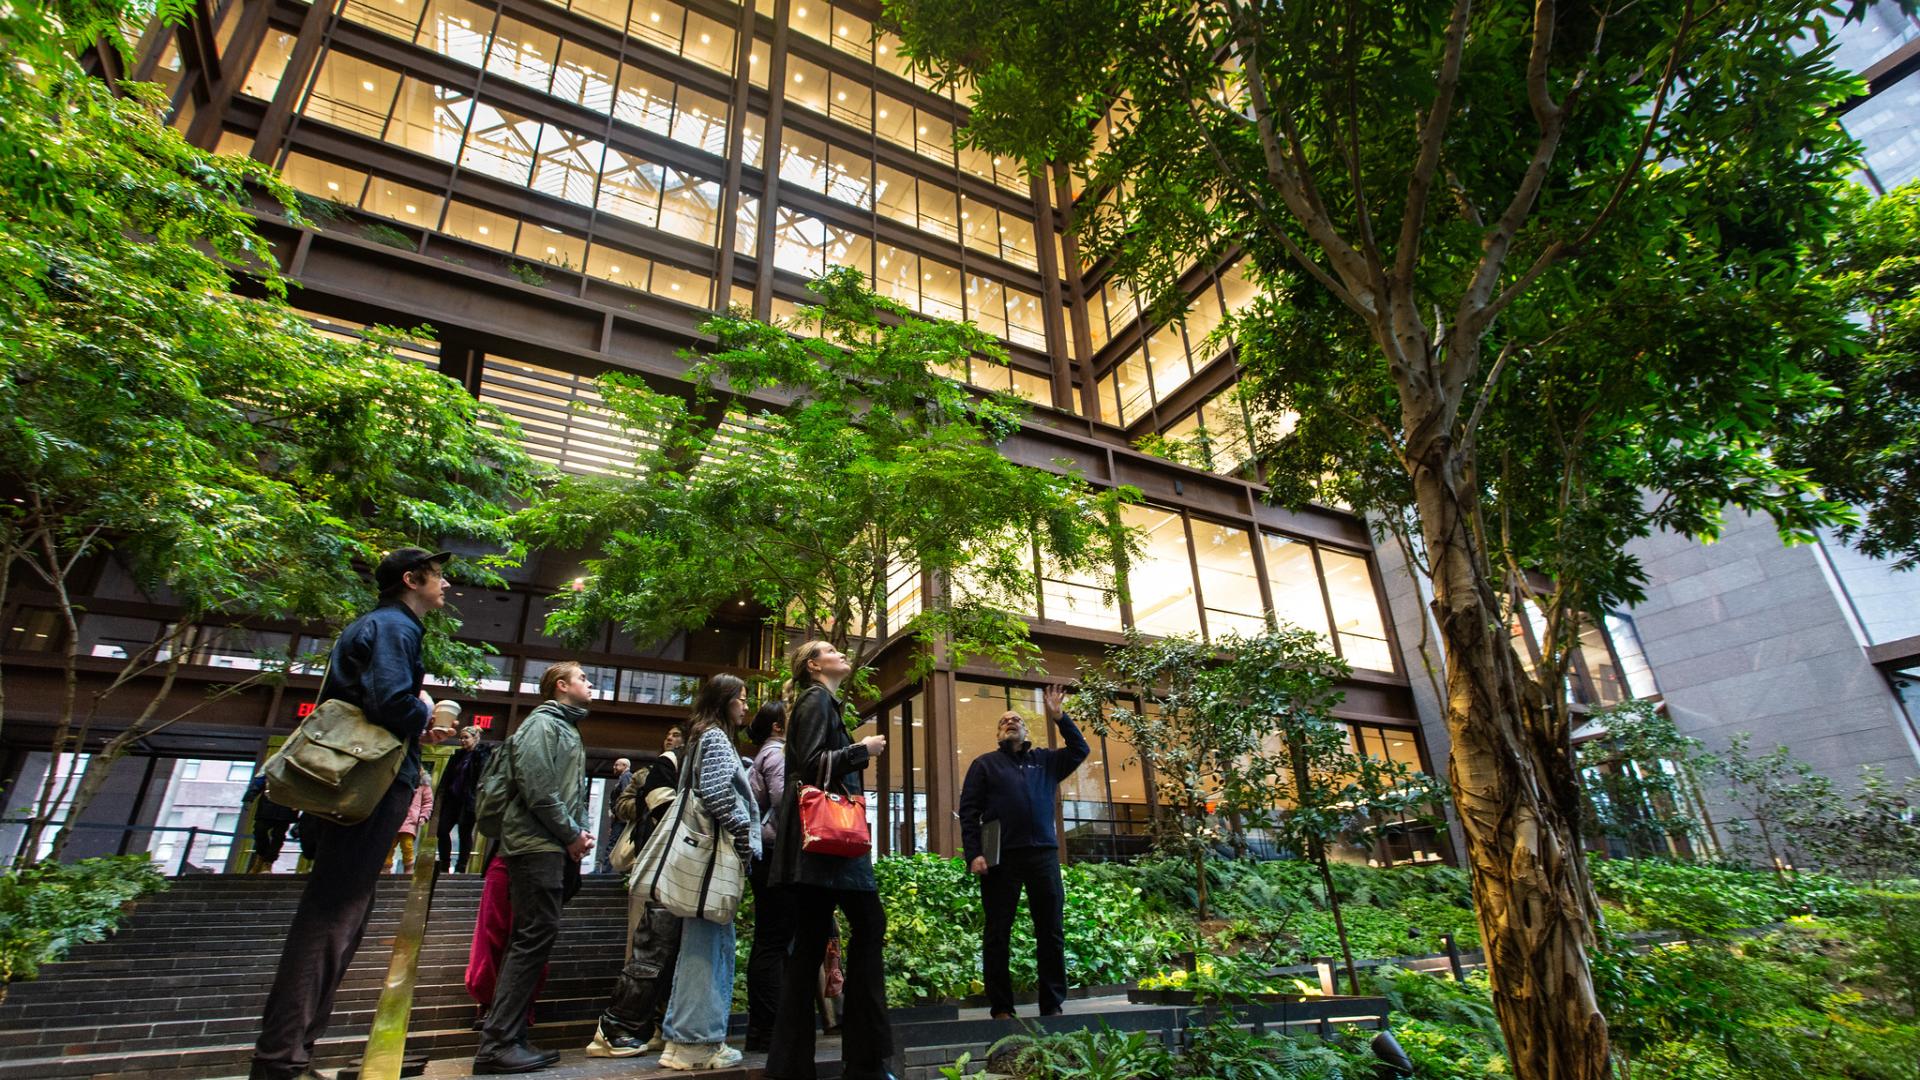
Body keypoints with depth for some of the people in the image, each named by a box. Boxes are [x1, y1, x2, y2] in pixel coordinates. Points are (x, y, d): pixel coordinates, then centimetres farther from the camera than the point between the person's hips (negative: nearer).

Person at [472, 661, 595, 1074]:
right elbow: (538, 789, -18)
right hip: (537, 845, -10)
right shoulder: (542, 723, -7)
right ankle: (497, 1045, -6)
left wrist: (582, 831, 6)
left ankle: (508, 1038, 16)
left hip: (557, 849, 10)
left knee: (533, 939, 10)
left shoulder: (567, 729, 23)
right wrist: (572, 834, -12)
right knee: (535, 937, -11)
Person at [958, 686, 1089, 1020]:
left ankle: (1053, 1005, 15)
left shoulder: (1045, 761, 17)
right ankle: (1000, 1008, 11)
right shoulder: (984, 763, 10)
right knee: (997, 934, 2)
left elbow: (1080, 751, 11)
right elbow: (969, 812, 2)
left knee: (1052, 932, 5)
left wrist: (1059, 718, 1)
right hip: (1001, 858, -2)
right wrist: (973, 853, -10)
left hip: (1043, 855, 3)